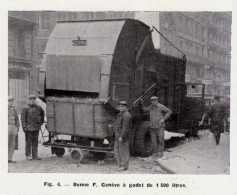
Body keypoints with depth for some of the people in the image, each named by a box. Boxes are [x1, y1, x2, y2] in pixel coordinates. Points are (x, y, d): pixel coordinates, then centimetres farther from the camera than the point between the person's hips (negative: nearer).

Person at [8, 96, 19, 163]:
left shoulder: (14, 110, 14)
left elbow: (17, 120, 16)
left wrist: (17, 129, 9)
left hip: (13, 127, 6)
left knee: (12, 144, 5)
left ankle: (10, 159, 9)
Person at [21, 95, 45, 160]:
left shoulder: (38, 107, 7)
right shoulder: (26, 108, -5)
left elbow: (42, 114, 26)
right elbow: (23, 118, -8)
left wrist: (41, 122, 22)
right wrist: (24, 127, -13)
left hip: (36, 128, 4)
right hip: (29, 128, -4)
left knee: (35, 141, 6)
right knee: (28, 142, 0)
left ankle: (35, 155, 11)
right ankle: (28, 156, 7)